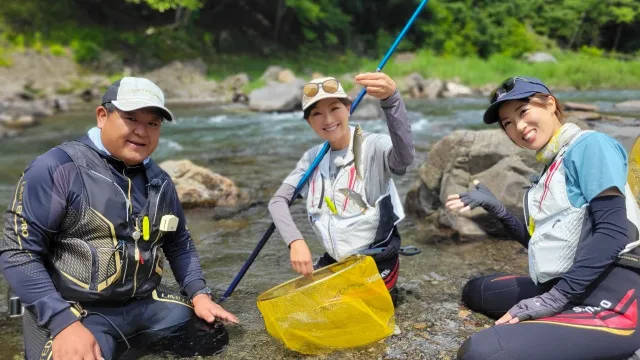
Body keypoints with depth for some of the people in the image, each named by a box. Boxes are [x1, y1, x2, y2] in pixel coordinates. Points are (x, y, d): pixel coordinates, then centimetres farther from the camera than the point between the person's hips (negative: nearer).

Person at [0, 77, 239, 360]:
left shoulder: (159, 181, 9)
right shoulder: (57, 169, -11)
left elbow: (179, 243, 19)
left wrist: (199, 294, 4)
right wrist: (64, 323, -22)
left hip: (145, 304, 6)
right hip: (72, 310, -5)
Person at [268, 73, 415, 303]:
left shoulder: (373, 147, -19)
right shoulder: (313, 158, 0)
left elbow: (404, 157, -43)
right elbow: (278, 201, -7)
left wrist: (391, 98, -60)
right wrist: (295, 241, -26)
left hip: (376, 263, -6)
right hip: (333, 260, 6)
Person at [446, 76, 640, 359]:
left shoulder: (589, 145, -6)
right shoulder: (550, 169, 19)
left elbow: (613, 231, -17)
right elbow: (542, 242, 23)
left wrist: (555, 297, -19)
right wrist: (495, 209, 12)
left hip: (608, 300, -10)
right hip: (562, 288, 10)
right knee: (475, 291, 23)